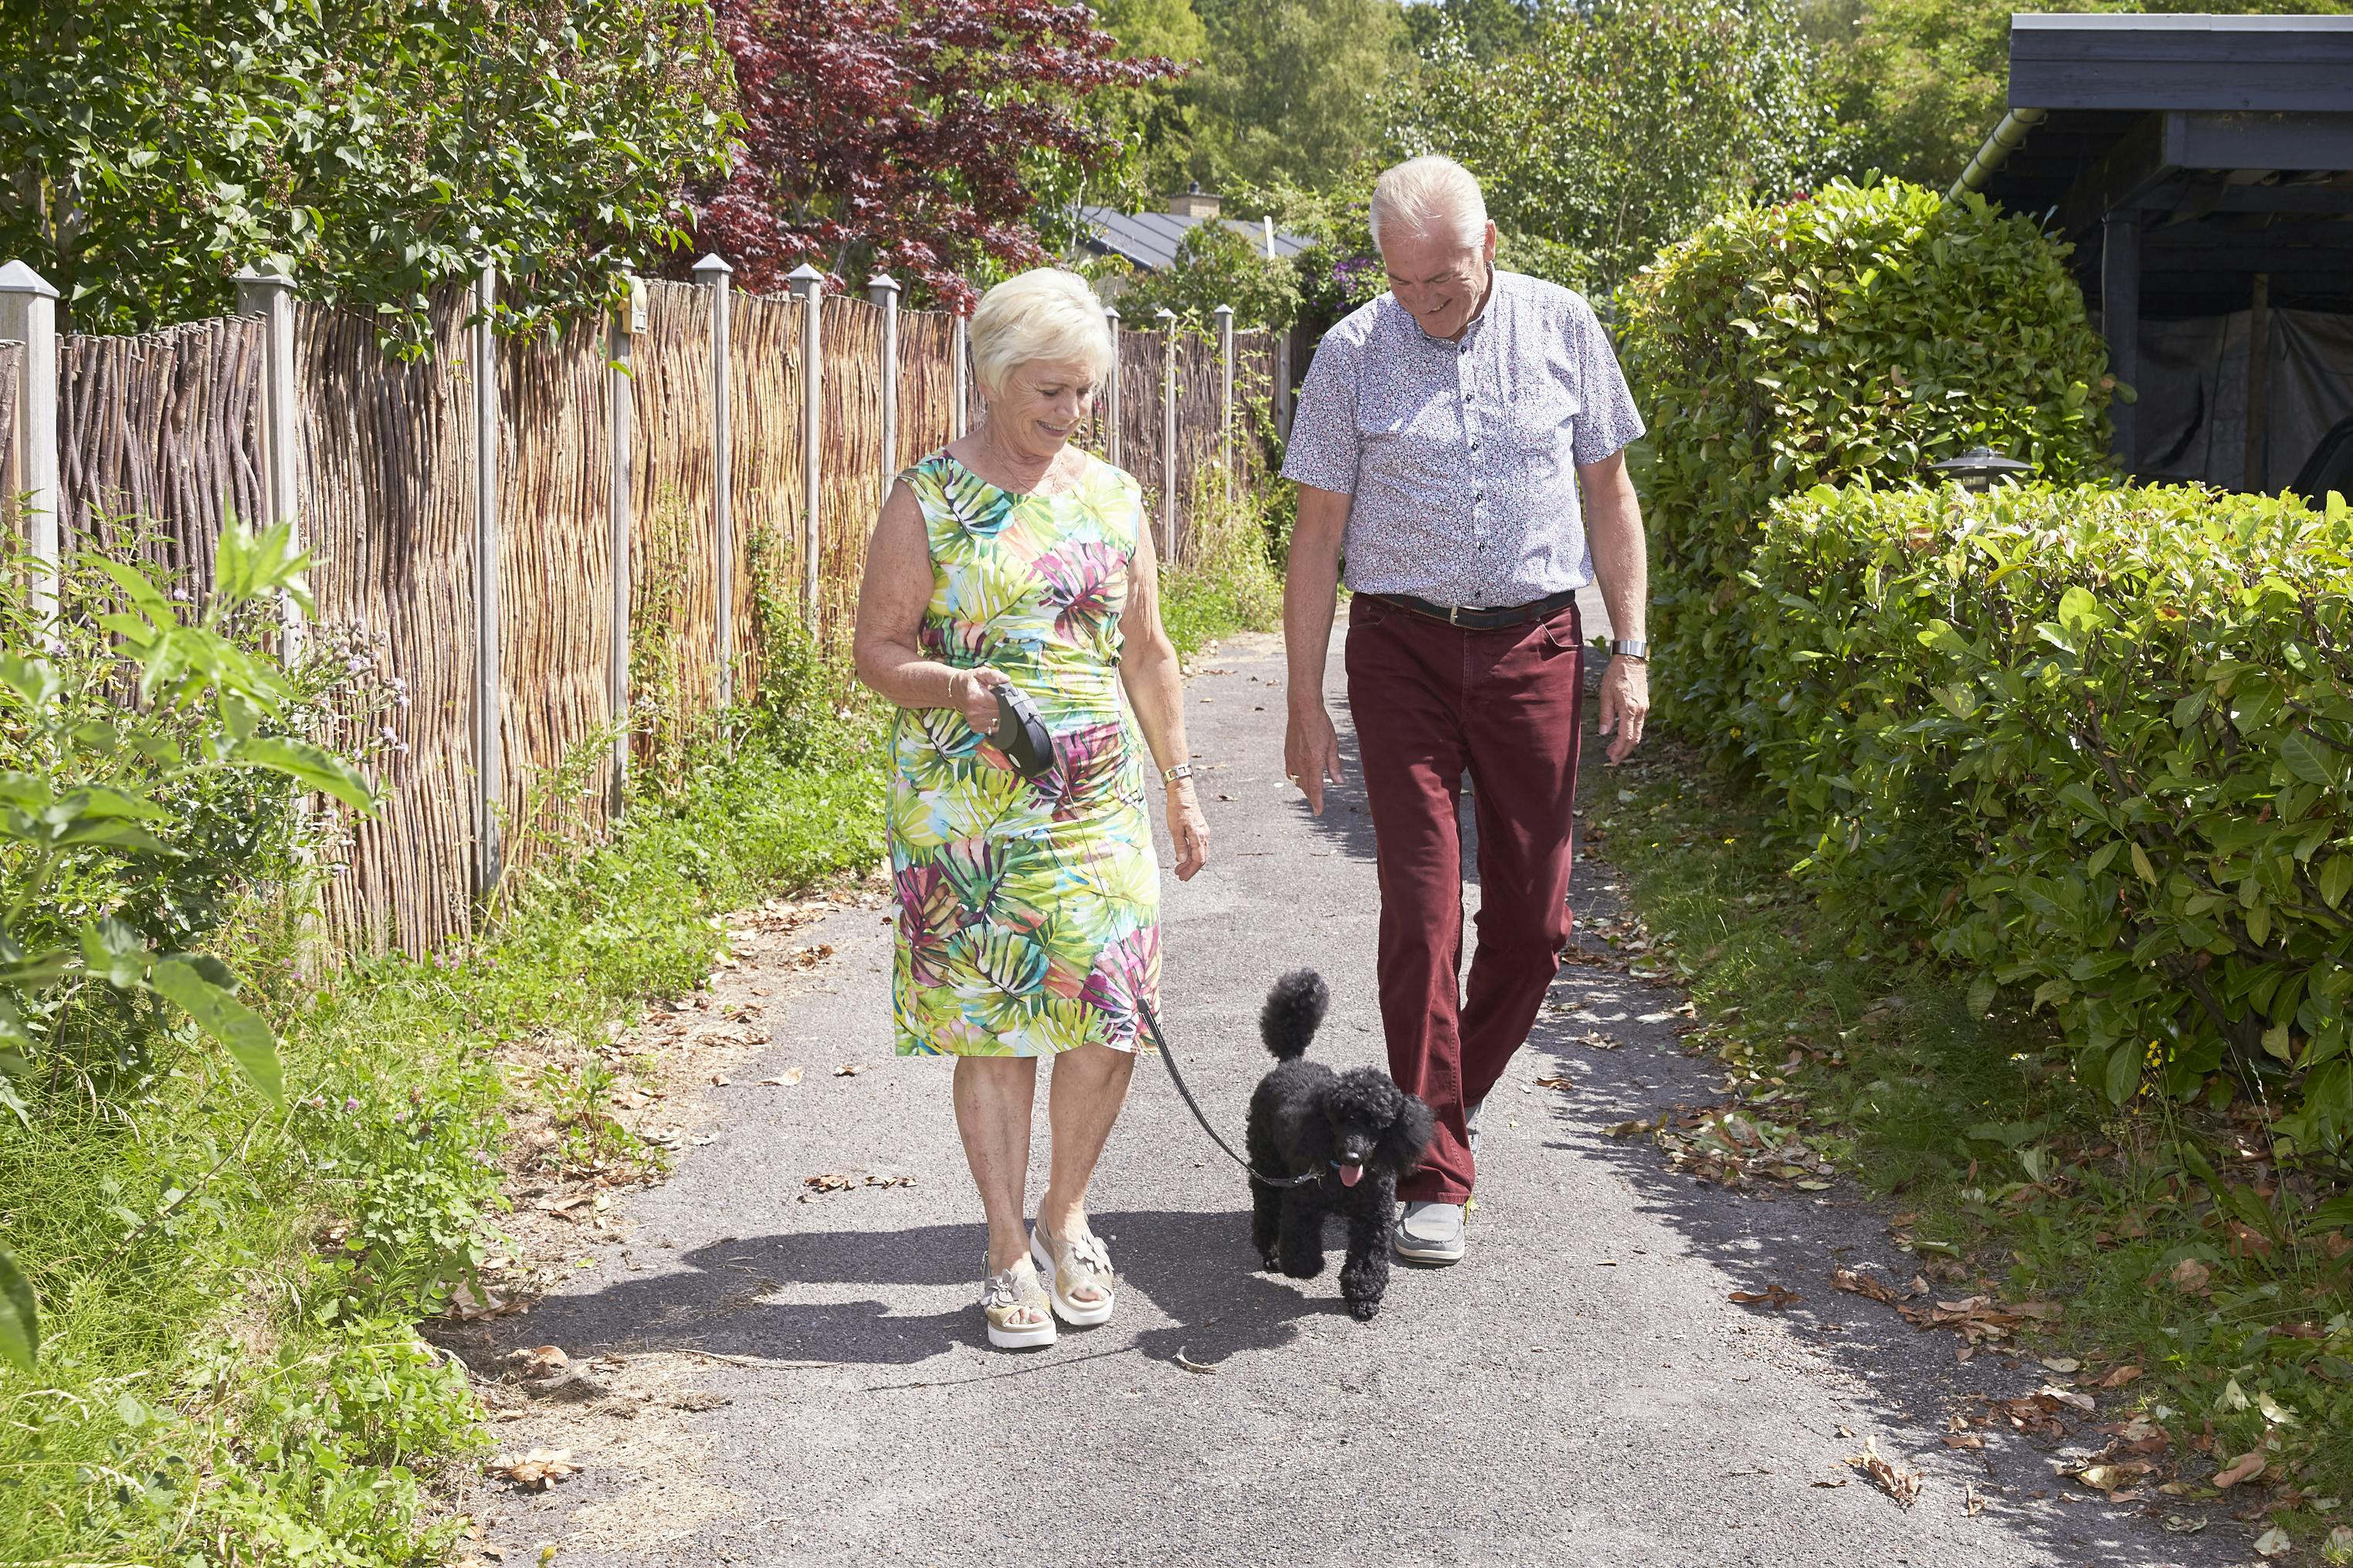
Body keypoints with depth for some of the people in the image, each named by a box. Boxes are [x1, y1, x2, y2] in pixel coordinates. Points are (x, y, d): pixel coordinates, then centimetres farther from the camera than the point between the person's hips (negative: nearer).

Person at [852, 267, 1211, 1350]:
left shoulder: (1111, 496, 11)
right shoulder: (928, 499, -2)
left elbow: (1145, 651, 17)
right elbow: (877, 650, -1)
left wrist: (1180, 785, 15)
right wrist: (952, 689, -21)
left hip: (1100, 798, 3)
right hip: (966, 804, -3)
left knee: (1110, 1015, -3)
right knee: (992, 1023, 0)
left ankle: (1065, 1217, 20)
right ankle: (1010, 1254, 14)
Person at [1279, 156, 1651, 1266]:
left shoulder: (1561, 328, 2)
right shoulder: (1353, 353, -3)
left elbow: (1608, 489, 10)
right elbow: (1318, 533, 0)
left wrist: (1630, 649, 3)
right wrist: (1305, 704, -2)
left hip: (1533, 643, 2)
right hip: (1403, 645, -2)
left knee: (1533, 915, 5)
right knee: (1421, 908, -7)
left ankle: (1457, 1090, 30)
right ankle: (1433, 1174, -1)